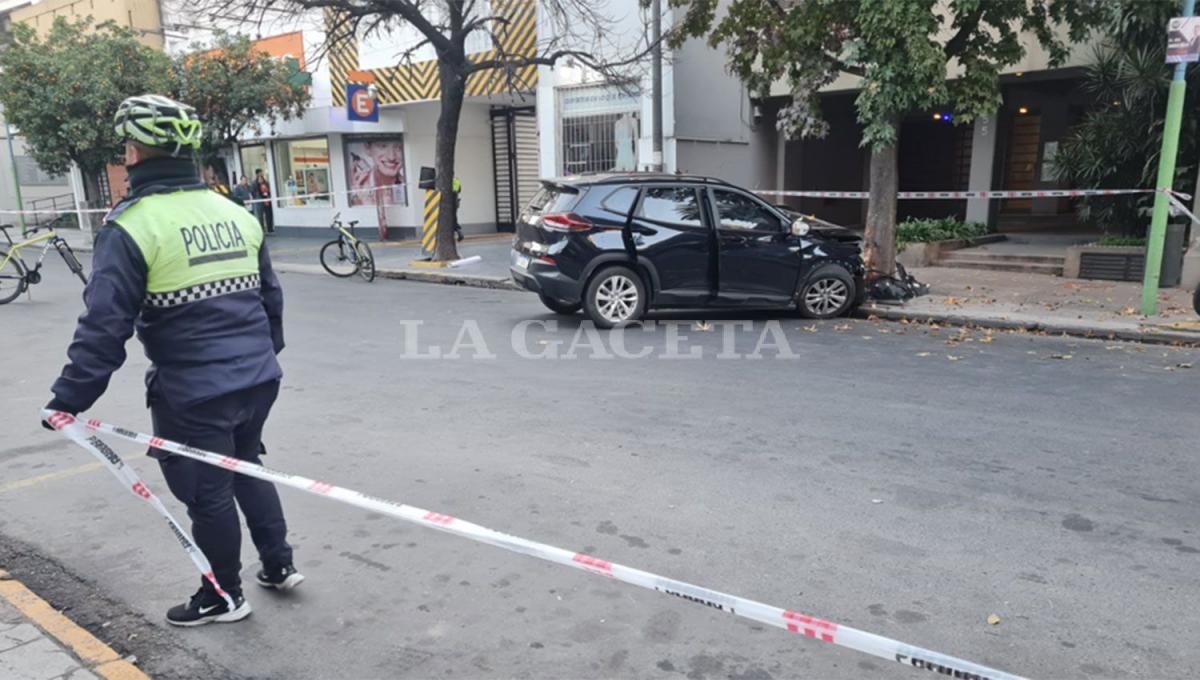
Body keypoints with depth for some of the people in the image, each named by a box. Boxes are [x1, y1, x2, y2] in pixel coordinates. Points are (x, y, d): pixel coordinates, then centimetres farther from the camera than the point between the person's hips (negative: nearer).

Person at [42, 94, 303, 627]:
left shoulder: (132, 224, -13)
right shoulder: (236, 213, 6)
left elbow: (105, 324, -16)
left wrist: (70, 398, -9)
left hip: (193, 394, -6)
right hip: (258, 380, 6)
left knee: (208, 493, 10)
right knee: (246, 467, 25)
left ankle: (223, 597, 28)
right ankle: (279, 565, 34)